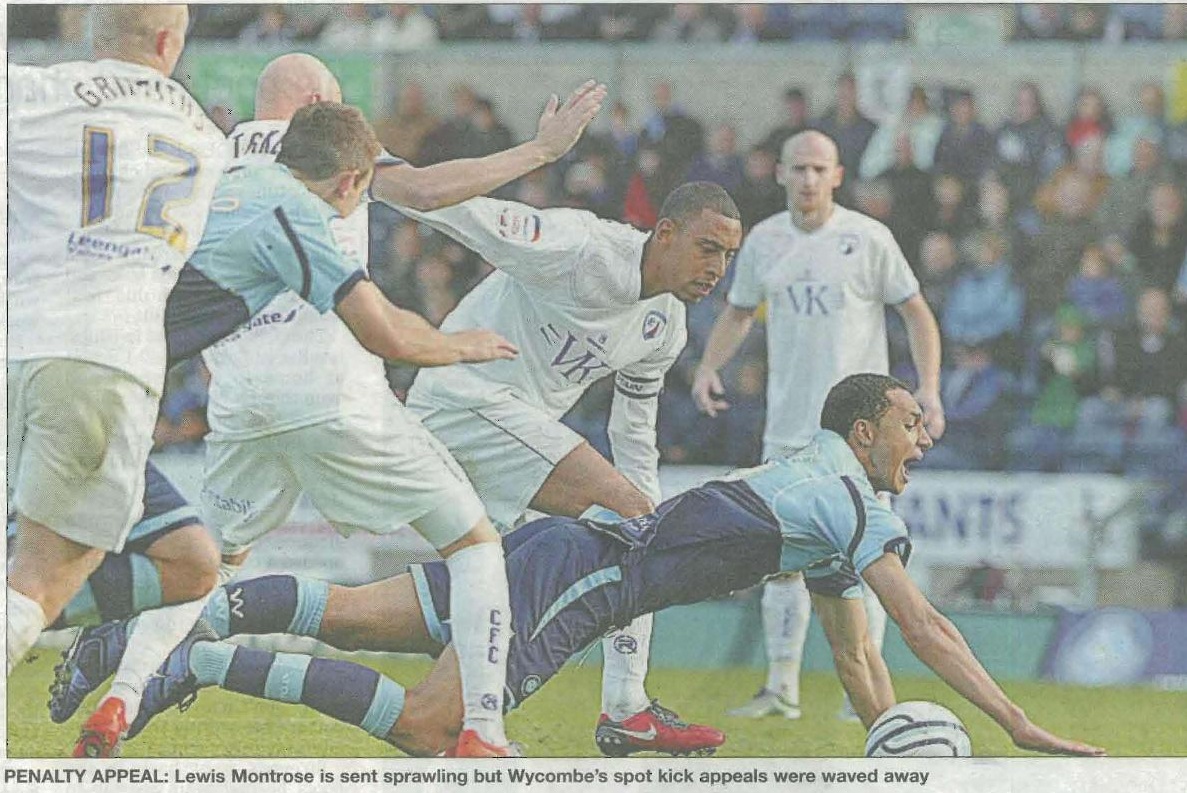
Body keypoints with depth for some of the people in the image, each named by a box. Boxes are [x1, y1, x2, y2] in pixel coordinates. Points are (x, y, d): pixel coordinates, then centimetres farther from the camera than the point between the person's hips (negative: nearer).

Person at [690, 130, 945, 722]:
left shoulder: (866, 239, -4)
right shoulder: (763, 241, 8)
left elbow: (916, 313, -1)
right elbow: (738, 313, 21)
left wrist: (929, 387, -13)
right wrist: (709, 366, 3)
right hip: (788, 424, 4)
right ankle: (782, 686, 10)